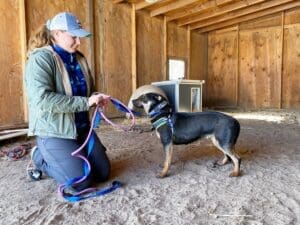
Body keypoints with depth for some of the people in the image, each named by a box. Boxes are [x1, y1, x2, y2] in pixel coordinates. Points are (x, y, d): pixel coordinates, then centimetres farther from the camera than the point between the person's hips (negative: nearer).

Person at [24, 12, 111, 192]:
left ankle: (61, 159, 27)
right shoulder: (40, 58, -14)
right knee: (81, 182, -10)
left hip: (82, 128, 8)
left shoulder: (79, 58, 8)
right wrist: (85, 102, -29)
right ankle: (41, 158, 14)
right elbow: (42, 99, -27)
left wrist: (97, 98, -4)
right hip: (54, 131, -7)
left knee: (103, 173, 8)